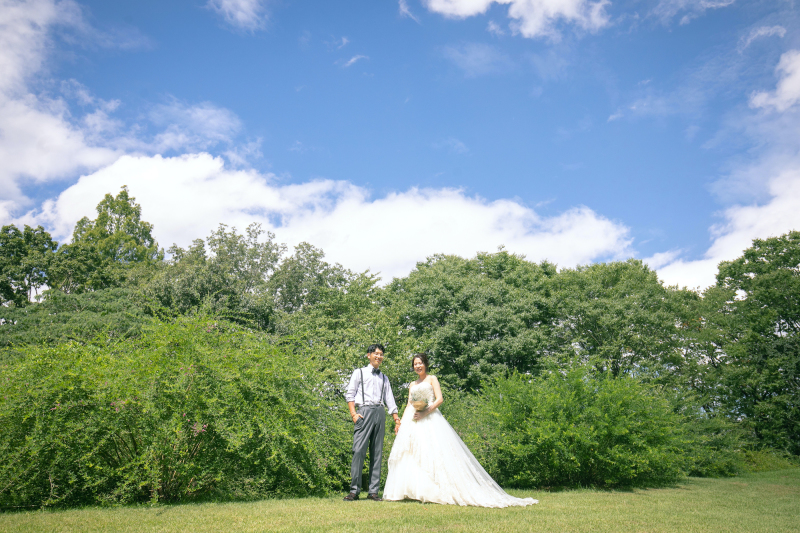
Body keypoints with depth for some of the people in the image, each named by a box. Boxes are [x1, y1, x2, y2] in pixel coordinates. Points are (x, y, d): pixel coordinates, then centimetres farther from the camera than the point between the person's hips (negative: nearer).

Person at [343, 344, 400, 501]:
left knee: (377, 452, 1)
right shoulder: (359, 373, 13)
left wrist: (397, 420, 13)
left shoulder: (384, 378, 25)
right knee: (359, 450, -12)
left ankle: (373, 491, 4)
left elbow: (389, 399, 22)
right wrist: (353, 413, -8)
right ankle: (354, 490, -9)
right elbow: (350, 394, 6)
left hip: (380, 413, 4)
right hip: (364, 412, -4)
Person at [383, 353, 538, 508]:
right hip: (412, 422, 6)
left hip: (430, 420, -5)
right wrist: (401, 422, 4)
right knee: (411, 453, -3)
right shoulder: (412, 385, 22)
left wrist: (425, 412, -16)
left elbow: (439, 399, -5)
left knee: (433, 452, -14)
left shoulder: (432, 379, 7)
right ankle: (413, 491, -1)